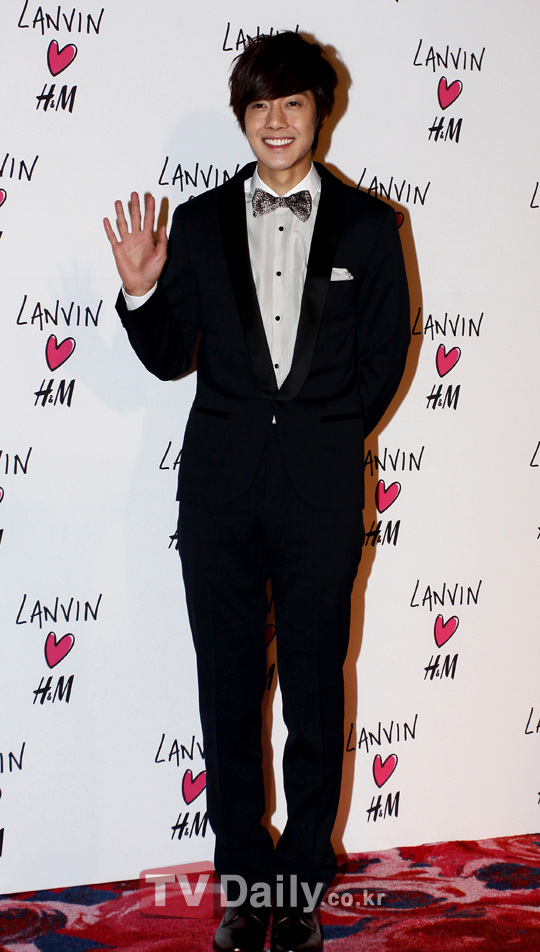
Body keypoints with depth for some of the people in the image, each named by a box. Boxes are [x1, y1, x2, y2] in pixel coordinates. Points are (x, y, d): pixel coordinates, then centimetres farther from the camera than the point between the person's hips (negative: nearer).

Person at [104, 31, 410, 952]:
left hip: (322, 490, -1)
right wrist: (140, 291, -7)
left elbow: (384, 356, 7)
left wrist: (327, 436, 2)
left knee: (315, 693, 5)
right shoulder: (198, 223, 9)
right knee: (228, 692, 7)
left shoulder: (368, 224, 6)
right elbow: (169, 357, 9)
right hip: (220, 482, 1)